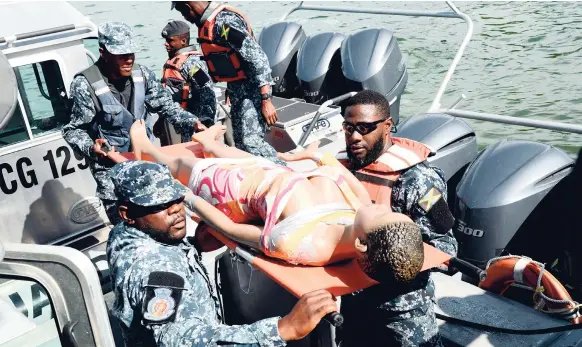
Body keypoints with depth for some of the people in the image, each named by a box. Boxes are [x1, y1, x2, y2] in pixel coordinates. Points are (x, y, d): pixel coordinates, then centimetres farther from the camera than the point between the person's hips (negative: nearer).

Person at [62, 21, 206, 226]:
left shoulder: (142, 74, -4)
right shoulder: (85, 85, -17)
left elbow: (165, 105, 7)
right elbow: (74, 129, -10)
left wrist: (190, 122, -8)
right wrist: (90, 147, -30)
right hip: (111, 167, -5)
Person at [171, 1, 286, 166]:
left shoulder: (224, 21, -20)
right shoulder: (208, 24, 9)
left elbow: (257, 57, -24)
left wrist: (266, 100, -26)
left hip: (252, 89, -10)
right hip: (237, 89, 10)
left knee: (250, 141, -19)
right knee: (240, 142, 11)